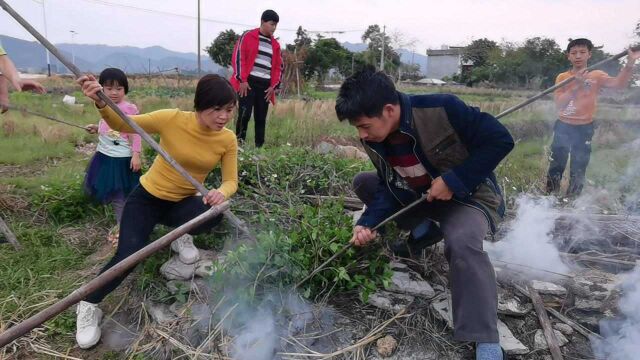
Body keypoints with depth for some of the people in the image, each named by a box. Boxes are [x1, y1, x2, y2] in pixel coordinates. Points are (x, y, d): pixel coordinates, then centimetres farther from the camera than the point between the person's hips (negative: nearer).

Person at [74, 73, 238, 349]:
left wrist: (222, 193, -35)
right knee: (128, 256, -21)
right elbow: (121, 124, -14)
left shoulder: (228, 139, -15)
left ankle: (180, 237, 5)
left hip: (182, 202, 3)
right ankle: (89, 305, 8)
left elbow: (231, 181, -11)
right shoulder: (172, 119, -23)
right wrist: (101, 103, -36)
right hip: (147, 198, -2)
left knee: (214, 213, -30)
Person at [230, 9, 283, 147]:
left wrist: (274, 86, 4)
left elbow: (278, 67, 17)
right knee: (244, 115, -12)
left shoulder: (275, 44, 16)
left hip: (265, 86, 5)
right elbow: (238, 57, -4)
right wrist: (242, 79, -11)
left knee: (261, 118, 5)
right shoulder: (248, 36, 2)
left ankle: (259, 147, 11)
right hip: (248, 83, -4)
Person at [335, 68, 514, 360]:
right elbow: (390, 187, -5)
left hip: (470, 194, -6)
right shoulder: (373, 141, -11)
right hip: (419, 196, 7)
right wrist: (367, 223, -21)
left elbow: (500, 140, -26)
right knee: (363, 182, 1)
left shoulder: (442, 108, -31)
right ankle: (423, 230, 11)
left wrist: (453, 180, -30)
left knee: (462, 242, -36)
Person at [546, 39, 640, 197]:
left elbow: (618, 83, -24)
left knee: (578, 170, 9)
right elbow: (559, 105, -14)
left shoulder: (597, 76, -4)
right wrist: (576, 86, -25)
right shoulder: (562, 77, -3)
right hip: (563, 127, 0)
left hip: (584, 128, 0)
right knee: (556, 166, 7)